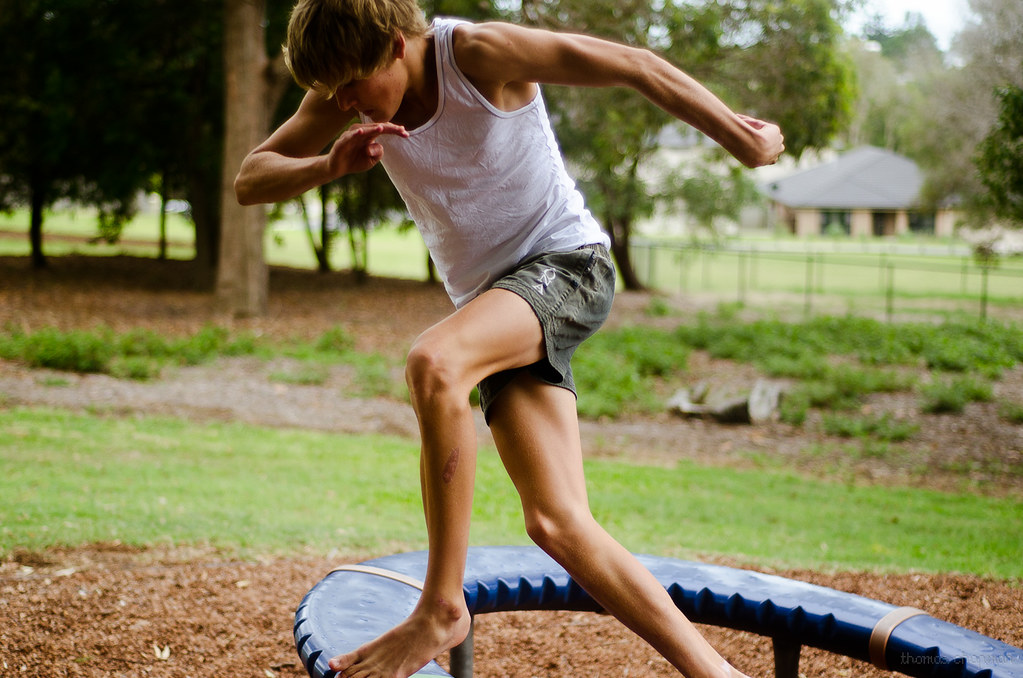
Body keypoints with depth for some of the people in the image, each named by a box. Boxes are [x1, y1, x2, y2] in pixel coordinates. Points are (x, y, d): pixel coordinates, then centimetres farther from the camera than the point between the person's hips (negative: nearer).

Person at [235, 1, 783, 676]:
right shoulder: (347, 89, 1)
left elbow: (634, 65, -12)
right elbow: (250, 181, 0)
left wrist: (740, 137, -10)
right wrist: (329, 165, -20)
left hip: (568, 262, -6)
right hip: (493, 300, 7)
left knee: (432, 363, -35)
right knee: (558, 524, -8)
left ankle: (443, 608, -25)